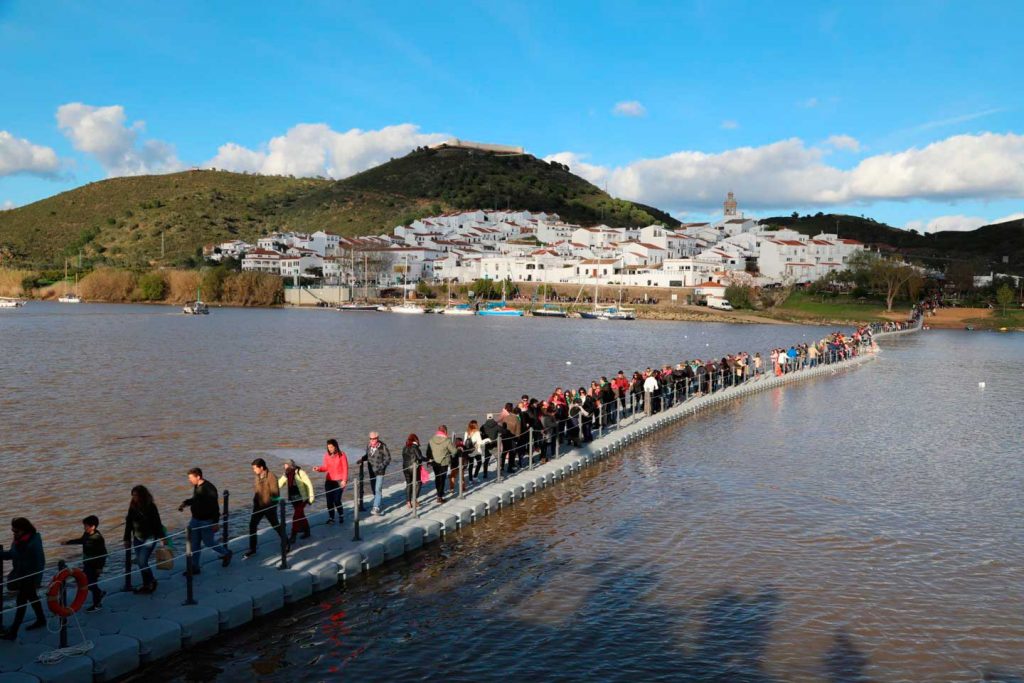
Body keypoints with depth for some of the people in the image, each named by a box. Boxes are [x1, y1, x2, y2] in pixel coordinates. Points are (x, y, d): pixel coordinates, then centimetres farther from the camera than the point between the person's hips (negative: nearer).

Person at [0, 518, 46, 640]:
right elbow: (11, 554, 12)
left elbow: (40, 562, -21)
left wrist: (37, 582, -17)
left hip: (30, 577, -8)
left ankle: (13, 631, 4)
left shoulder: (34, 542, -26)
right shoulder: (18, 540, -3)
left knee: (21, 602, -2)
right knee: (32, 597, 21)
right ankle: (41, 619, 38)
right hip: (20, 575, 8)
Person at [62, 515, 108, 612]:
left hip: (95, 565, -8)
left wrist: (100, 567, -20)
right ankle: (99, 593, 37)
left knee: (92, 584, 2)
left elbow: (103, 554, -22)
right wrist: (68, 542, 26)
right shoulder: (86, 534, -1)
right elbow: (81, 540, 23)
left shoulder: (98, 538, -25)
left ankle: (97, 604, 19)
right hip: (87, 564, 8)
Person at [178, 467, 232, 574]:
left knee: (208, 543, 6)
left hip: (207, 521, -8)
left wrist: (215, 523, -20)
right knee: (194, 544, 10)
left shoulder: (209, 488, -24)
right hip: (195, 519, 8)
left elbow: (215, 506, -22)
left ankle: (226, 554, 30)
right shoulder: (196, 486, 2)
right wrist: (185, 503, 3)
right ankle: (194, 567, 20)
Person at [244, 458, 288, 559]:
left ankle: (285, 542, 35)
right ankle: (252, 549, 9)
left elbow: (276, 494, -18)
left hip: (269, 507, -6)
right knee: (252, 525, -1)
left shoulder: (271, 478, -21)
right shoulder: (256, 476, 0)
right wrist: (255, 501, 14)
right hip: (258, 506, 6)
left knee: (276, 525, 11)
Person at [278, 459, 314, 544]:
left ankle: (293, 536, -5)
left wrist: (311, 498, -15)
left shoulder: (300, 473, -18)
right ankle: (307, 532, 34)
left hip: (302, 498, -6)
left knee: (296, 516, -9)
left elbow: (309, 484, -15)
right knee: (300, 515, 17)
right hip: (293, 498, 6)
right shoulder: (286, 475, 0)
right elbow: (279, 484, 2)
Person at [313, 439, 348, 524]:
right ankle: (331, 517, 18)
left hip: (339, 481, -4)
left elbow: (345, 468, -6)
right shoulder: (327, 455, 3)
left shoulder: (342, 455, -9)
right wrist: (318, 469, -10)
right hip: (329, 481, 4)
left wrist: (344, 480, -11)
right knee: (329, 500, 3)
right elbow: (326, 467, 9)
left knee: (337, 500, -8)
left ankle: (341, 515, 16)